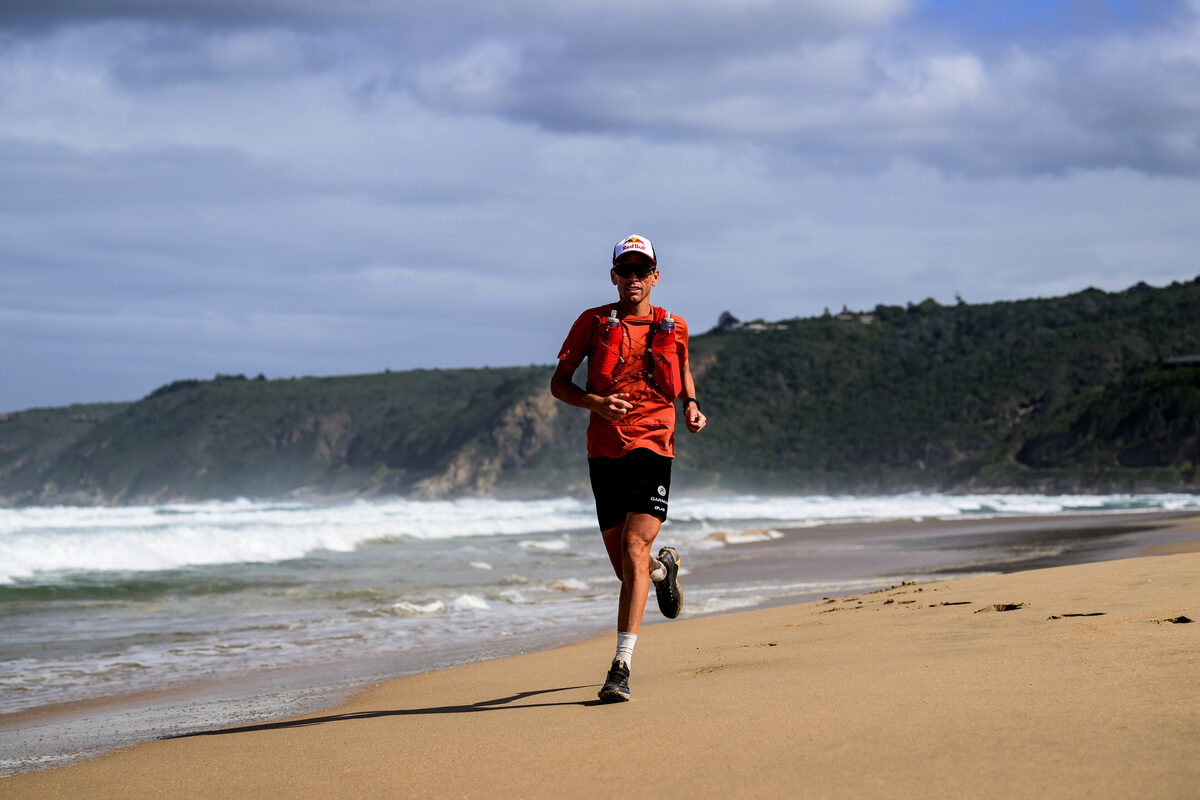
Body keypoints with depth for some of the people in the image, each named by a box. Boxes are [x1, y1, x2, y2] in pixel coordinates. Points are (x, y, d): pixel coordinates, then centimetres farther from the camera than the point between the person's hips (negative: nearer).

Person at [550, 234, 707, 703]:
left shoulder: (673, 328, 7)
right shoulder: (593, 323, 4)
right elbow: (559, 383, 5)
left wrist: (692, 408, 6)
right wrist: (595, 403, -14)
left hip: (652, 447, -1)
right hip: (604, 449, 2)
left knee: (634, 551, -18)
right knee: (625, 568, 7)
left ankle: (621, 666, -19)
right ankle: (663, 569, 46)